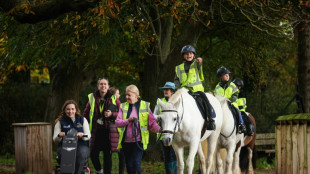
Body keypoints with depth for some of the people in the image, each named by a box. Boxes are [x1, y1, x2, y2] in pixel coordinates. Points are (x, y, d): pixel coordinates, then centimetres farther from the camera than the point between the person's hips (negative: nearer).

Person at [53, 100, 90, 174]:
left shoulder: (82, 120, 16)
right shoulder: (60, 122, 14)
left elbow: (88, 136, 10)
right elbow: (55, 140, 9)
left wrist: (82, 135, -14)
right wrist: (59, 136, -15)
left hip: (80, 145, 0)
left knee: (82, 154, -35)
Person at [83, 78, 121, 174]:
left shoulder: (114, 99, 0)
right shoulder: (92, 98, 5)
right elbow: (85, 114, 12)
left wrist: (112, 114, -17)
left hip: (108, 131, -2)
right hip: (95, 131, 2)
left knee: (107, 155, 2)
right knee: (93, 154, 2)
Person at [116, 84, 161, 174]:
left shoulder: (145, 106, 2)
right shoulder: (123, 106, 8)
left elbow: (152, 122, 1)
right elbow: (117, 123, 0)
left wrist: (159, 129, -17)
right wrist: (128, 120, -17)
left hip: (139, 140, -3)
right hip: (126, 141, 3)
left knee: (136, 162, -15)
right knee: (129, 164, 10)